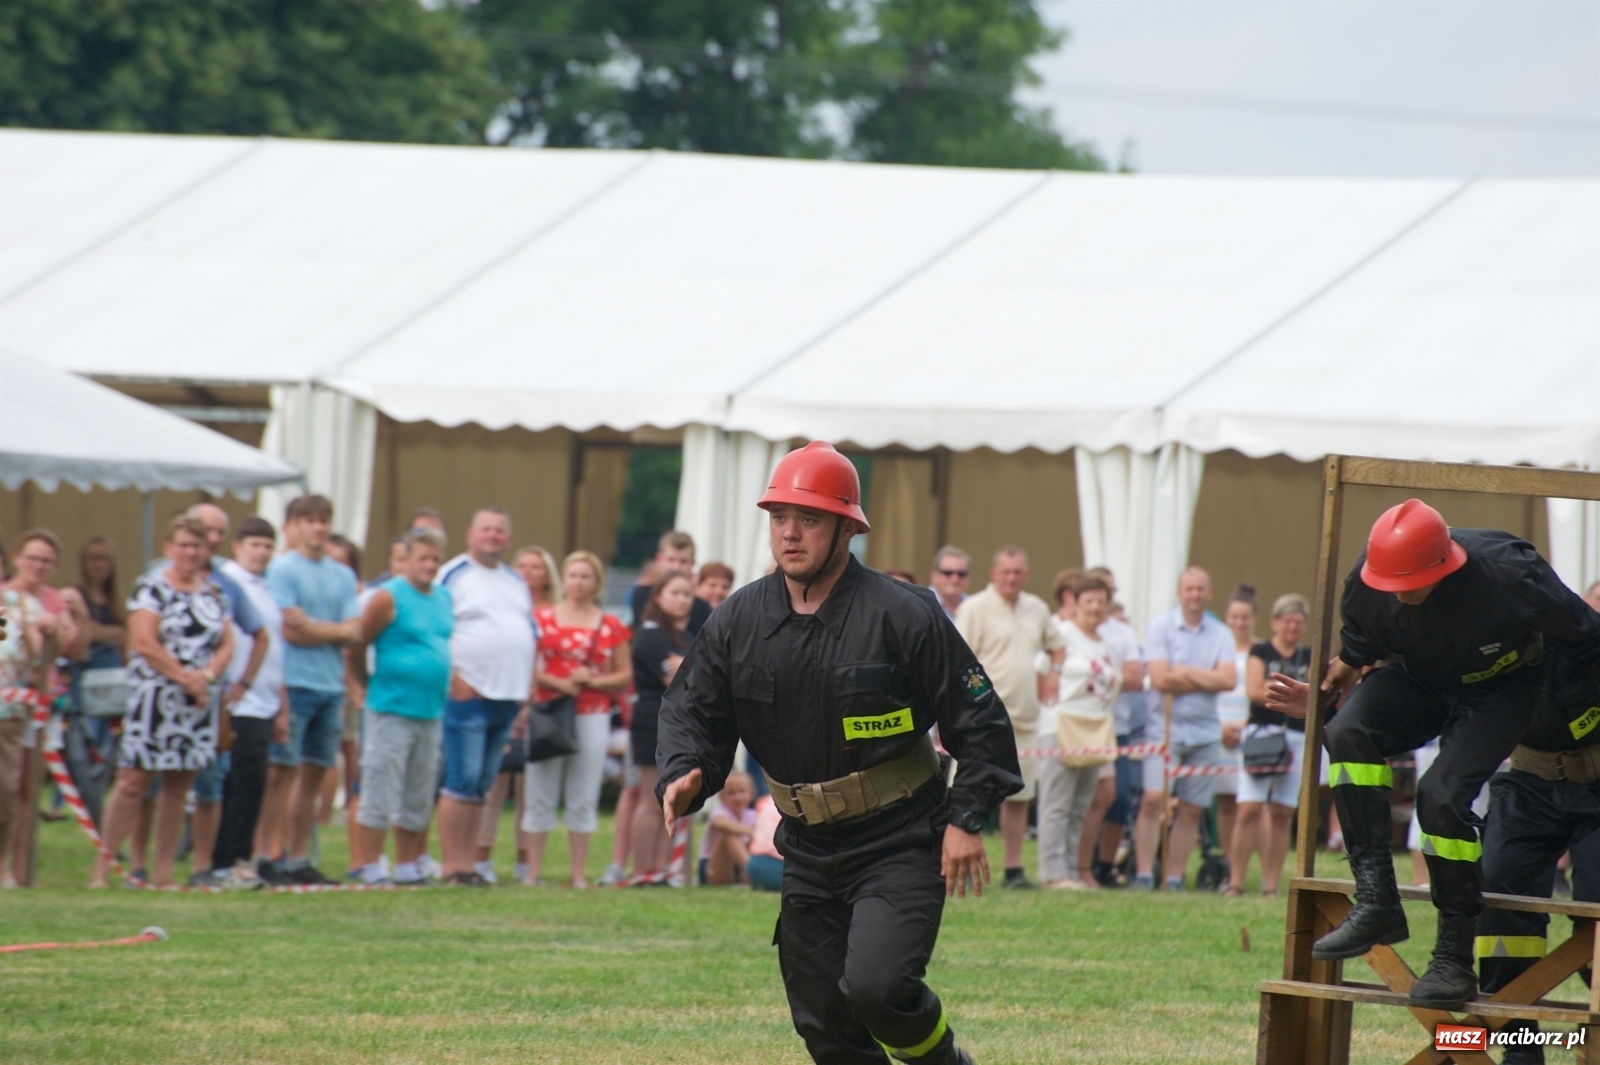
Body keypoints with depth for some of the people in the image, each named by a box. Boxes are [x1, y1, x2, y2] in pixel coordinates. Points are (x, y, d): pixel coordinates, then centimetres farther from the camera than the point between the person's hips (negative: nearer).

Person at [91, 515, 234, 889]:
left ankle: (164, 871, 10)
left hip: (198, 701, 5)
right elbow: (144, 642, -12)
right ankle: (102, 866, -7)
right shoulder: (151, 588, -3)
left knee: (178, 787, 6)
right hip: (154, 698, -5)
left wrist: (207, 675, -10)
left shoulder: (213, 593, 13)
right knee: (134, 781, -9)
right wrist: (185, 677, -13)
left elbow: (226, 644, 9)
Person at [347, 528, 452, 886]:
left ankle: (407, 867, 18)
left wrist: (446, 687, 15)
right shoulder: (388, 598, -9)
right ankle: (371, 867, -2)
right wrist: (370, 686, 3)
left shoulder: (445, 598, 12)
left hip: (431, 711, 7)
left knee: (418, 799, 11)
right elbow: (356, 648, -7)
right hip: (391, 709, -7)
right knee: (380, 792, -5)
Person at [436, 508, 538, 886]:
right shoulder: (453, 576, -3)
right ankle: (453, 866, -7)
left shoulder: (516, 583, 19)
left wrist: (529, 686, 11)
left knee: (482, 785, 9)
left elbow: (531, 635, 23)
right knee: (462, 781, -9)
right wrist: (453, 678, -17)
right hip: (468, 695, -7)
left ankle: (470, 863, 11)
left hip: (509, 698, 7)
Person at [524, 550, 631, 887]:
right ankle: (534, 870, 4)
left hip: (593, 717, 1)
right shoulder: (542, 619, 3)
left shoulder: (611, 627, 7)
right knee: (541, 794, 1)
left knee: (584, 799, 3)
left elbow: (625, 676, 8)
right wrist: (554, 682, -12)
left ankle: (579, 873, 7)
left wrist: (594, 681, -8)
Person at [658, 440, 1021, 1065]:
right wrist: (684, 774, -13)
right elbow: (691, 707, 8)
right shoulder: (738, 620, 1)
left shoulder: (902, 615, -12)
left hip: (901, 848, -5)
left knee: (875, 986, -23)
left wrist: (967, 820, -11)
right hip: (808, 849, 5)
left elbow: (977, 719, -7)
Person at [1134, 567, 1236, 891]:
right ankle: (1144, 874, -12)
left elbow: (1228, 680, -5)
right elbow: (1160, 679, -12)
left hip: (1205, 731, 3)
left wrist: (1187, 673, -10)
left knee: (1192, 810, 4)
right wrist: (1207, 680, -6)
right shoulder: (1160, 628, -1)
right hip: (1165, 726, -3)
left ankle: (1174, 878, 10)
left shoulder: (1220, 634, 8)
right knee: (1153, 799, -15)